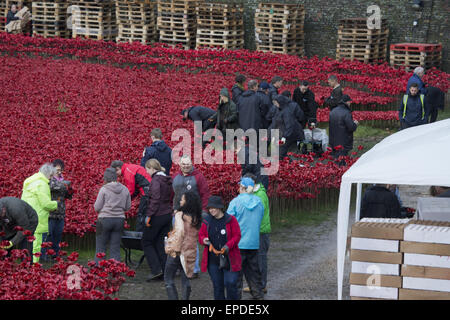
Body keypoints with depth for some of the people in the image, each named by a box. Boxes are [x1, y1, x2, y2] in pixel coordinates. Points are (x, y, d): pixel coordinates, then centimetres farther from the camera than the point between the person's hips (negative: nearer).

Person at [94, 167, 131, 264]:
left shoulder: (104, 189, -7)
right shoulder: (125, 189, 5)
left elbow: (97, 207, -4)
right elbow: (128, 207, 11)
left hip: (105, 219, -4)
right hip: (120, 219, 4)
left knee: (100, 247, 4)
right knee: (115, 248, 7)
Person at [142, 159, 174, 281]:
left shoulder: (155, 180, -14)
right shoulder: (168, 180, 12)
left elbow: (155, 199, -21)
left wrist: (149, 215, -19)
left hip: (158, 215, -8)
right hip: (168, 215, 8)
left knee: (146, 242, 3)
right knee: (161, 243, 13)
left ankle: (156, 270, -6)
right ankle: (163, 273, 10)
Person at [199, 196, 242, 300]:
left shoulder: (230, 220, -5)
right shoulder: (207, 221, 6)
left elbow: (237, 236, -6)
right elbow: (200, 235, 13)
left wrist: (228, 246, -21)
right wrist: (204, 240, -11)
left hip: (229, 259, -4)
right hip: (213, 259, 4)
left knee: (230, 283, -7)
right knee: (217, 285, 10)